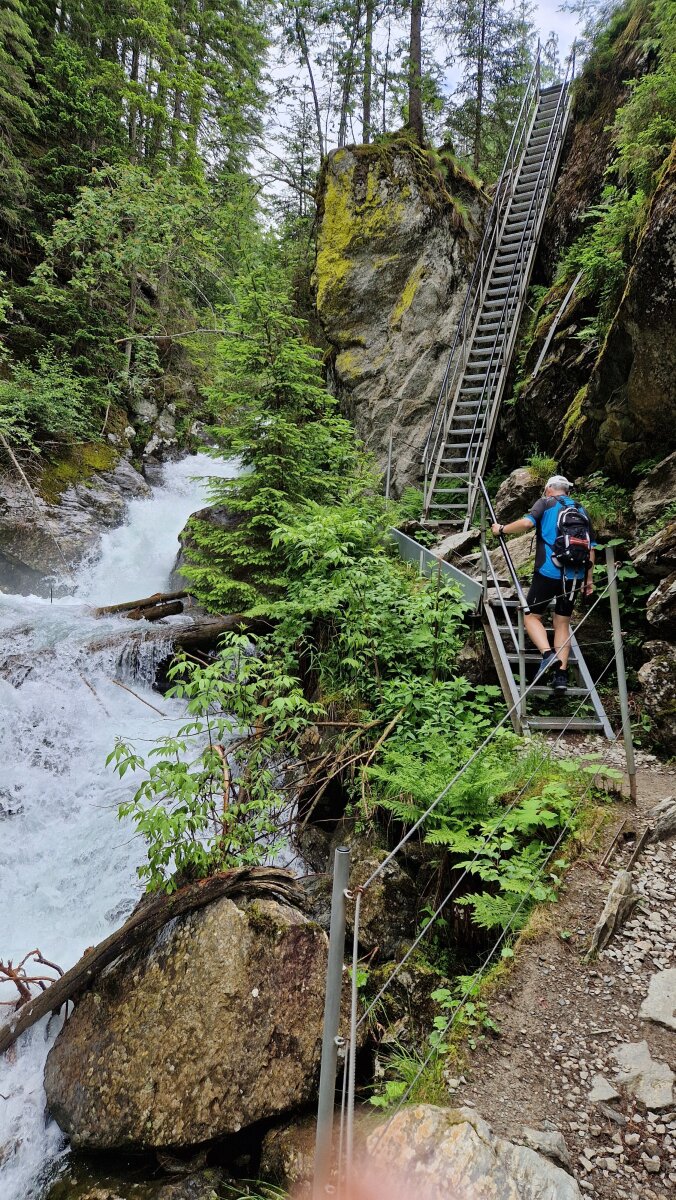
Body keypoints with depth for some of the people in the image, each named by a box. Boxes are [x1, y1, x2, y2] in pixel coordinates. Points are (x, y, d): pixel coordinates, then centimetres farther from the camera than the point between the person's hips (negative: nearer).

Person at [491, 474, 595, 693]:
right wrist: (589, 579, 18)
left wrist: (502, 529, 0)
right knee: (562, 623, 12)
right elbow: (590, 547, 14)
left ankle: (548, 653, -17)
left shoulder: (546, 503, 4)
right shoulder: (581, 511, 18)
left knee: (531, 616, 8)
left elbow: (527, 522, -16)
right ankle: (561, 674, 2)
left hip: (548, 572, -5)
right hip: (575, 576, 5)